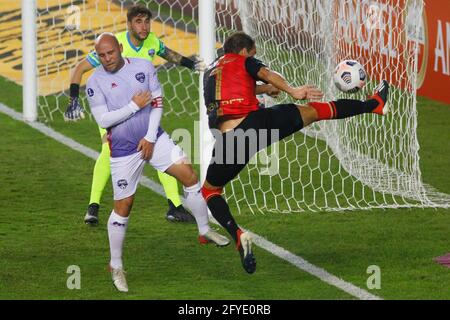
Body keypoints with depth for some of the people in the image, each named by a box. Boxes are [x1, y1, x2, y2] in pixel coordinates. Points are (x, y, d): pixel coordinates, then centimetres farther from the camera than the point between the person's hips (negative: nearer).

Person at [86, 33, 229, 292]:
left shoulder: (144, 67, -3)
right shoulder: (95, 83, -10)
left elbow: (157, 102, 0)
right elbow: (103, 119, -13)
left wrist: (150, 138, -8)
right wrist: (134, 106, -18)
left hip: (153, 139, 3)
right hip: (123, 150, -3)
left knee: (189, 175, -6)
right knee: (123, 206, -1)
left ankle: (205, 231, 12)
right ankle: (116, 266, 12)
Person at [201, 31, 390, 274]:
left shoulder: (210, 71, 30)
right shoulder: (243, 61, 15)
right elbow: (266, 74, -6)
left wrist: (265, 89, 58)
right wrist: (291, 91, -16)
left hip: (225, 137, 3)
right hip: (253, 121, -3)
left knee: (209, 190, 19)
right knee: (313, 110, 15)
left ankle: (237, 234, -7)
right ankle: (374, 104, 31)